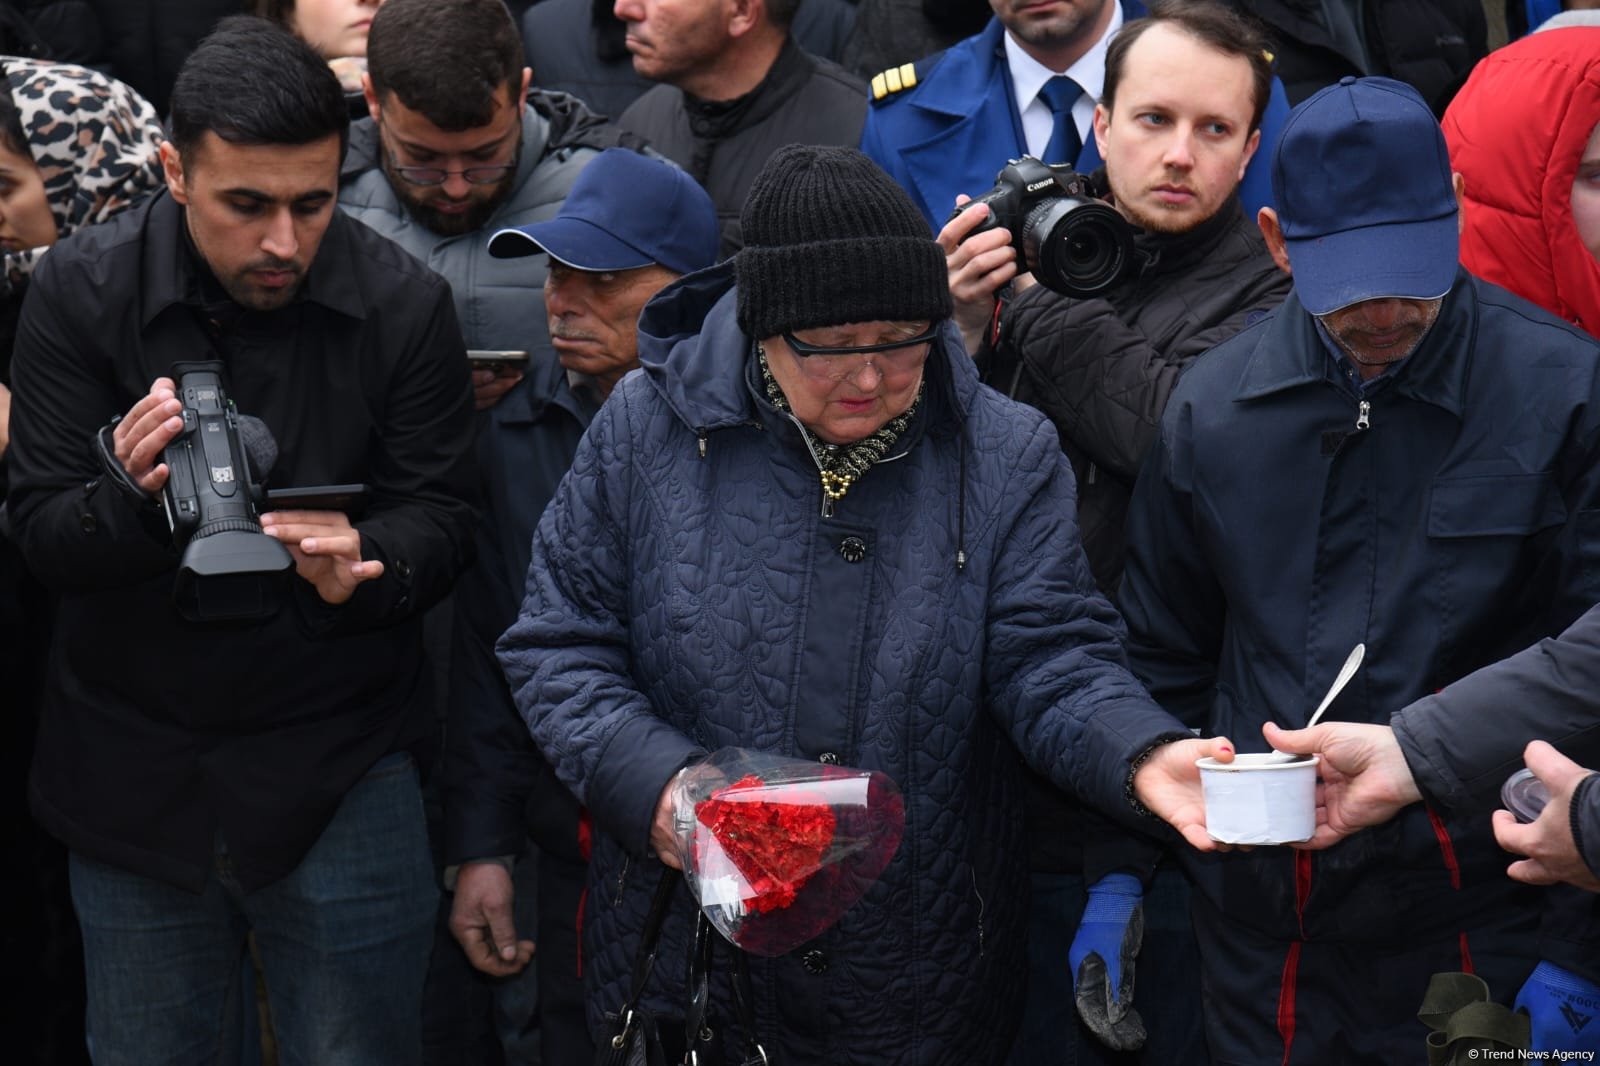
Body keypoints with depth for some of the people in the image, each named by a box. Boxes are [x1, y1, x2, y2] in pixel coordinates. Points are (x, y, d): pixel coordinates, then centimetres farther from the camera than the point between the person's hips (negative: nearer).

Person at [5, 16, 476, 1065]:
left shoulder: (405, 303, -11)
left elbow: (441, 516, -4)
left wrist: (364, 567, -27)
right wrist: (129, 495, -29)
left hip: (340, 769, -1)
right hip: (134, 770, 1)